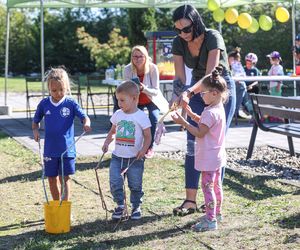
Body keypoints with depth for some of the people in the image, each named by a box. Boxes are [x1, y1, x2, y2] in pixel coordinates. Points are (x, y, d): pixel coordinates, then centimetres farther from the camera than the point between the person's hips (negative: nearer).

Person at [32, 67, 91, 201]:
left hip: (67, 148, -3)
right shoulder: (44, 104, 2)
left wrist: (86, 123, -35)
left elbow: (84, 117, -13)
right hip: (50, 148, 3)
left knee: (65, 177, -5)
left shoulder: (71, 103, -5)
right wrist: (35, 130, -6)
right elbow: (36, 121, 14)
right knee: (52, 179, 12)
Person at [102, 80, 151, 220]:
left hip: (135, 158, -3)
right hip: (117, 156, 4)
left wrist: (144, 149, -20)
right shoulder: (117, 115, 6)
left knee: (135, 185, 6)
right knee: (115, 182, -5)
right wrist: (107, 142, 1)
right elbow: (112, 132, 17)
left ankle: (136, 206, 25)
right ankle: (120, 205, 13)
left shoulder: (141, 116, -8)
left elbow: (147, 136, -6)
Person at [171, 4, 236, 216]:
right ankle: (190, 200, -4)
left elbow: (210, 75, -31)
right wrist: (177, 97, -29)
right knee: (193, 145, -4)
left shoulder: (213, 38, -24)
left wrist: (189, 92, -45)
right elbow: (180, 78, -9)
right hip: (198, 92, 4)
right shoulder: (179, 43, -9)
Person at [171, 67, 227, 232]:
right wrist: (189, 112, 11)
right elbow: (202, 122, 19)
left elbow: (199, 133, -25)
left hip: (209, 158, -10)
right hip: (216, 156, 10)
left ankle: (211, 220, -5)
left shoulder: (211, 113, -25)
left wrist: (183, 122, -22)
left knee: (207, 186, -6)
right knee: (216, 185, 20)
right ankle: (216, 213, 33)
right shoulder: (219, 108, 7)